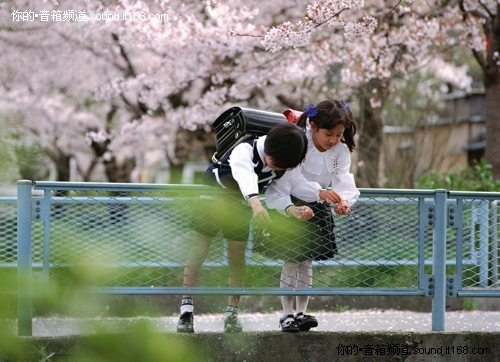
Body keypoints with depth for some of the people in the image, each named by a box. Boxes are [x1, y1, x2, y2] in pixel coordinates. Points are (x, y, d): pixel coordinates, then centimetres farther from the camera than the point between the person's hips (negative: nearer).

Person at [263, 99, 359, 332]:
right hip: (289, 207, -5)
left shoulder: (341, 151, -6)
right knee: (291, 260, -6)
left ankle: (301, 313, 9)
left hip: (316, 209, 5)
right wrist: (290, 209, -43)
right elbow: (279, 188, -26)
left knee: (306, 261, 6)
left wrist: (344, 200, -40)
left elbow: (343, 182, -17)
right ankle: (287, 314, -2)